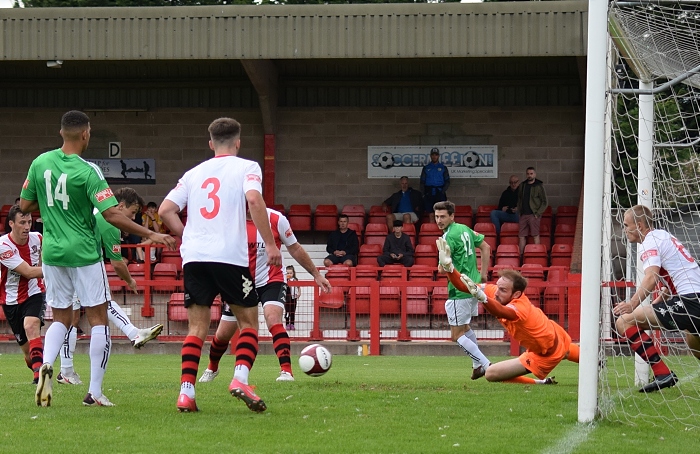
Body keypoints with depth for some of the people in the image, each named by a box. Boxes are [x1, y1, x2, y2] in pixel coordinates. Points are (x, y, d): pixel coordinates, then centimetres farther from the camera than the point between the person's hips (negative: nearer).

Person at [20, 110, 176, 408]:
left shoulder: (40, 163, 1)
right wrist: (150, 235, -14)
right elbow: (112, 215, -20)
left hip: (52, 252, 5)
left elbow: (25, 206, 8)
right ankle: (94, 392, 0)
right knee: (98, 319, 4)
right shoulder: (87, 171, -15)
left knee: (61, 318, 15)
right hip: (84, 252, -5)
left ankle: (46, 364, -14)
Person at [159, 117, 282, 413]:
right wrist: (270, 244, -13)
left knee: (197, 328, 7)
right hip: (230, 256, -4)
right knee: (248, 322, 8)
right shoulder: (246, 168, 4)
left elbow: (166, 211, 10)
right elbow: (254, 200, -15)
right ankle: (240, 378, -13)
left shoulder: (194, 174, 17)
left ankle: (186, 392, -5)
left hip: (194, 257, 4)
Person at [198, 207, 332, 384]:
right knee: (223, 334, 9)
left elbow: (295, 249, 0)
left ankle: (286, 371, -32)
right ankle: (212, 368, 39)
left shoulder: (276, 219, -12)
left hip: (272, 281, -2)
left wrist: (316, 275, 5)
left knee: (273, 320, -30)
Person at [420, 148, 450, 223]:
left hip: (440, 193, -1)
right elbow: (422, 182, 12)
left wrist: (443, 191, -7)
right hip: (429, 194, 1)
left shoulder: (443, 168, 10)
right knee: (431, 215, -3)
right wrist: (423, 194, 1)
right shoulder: (426, 168, 13)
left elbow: (447, 182, 8)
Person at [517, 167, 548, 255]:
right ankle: (520, 254, 3)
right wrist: (519, 213, 11)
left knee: (535, 235, -9)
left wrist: (538, 214, -10)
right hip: (523, 215, 5)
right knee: (522, 236, 2)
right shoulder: (522, 186, 15)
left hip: (533, 215, -5)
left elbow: (544, 202, -2)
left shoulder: (539, 186, 0)